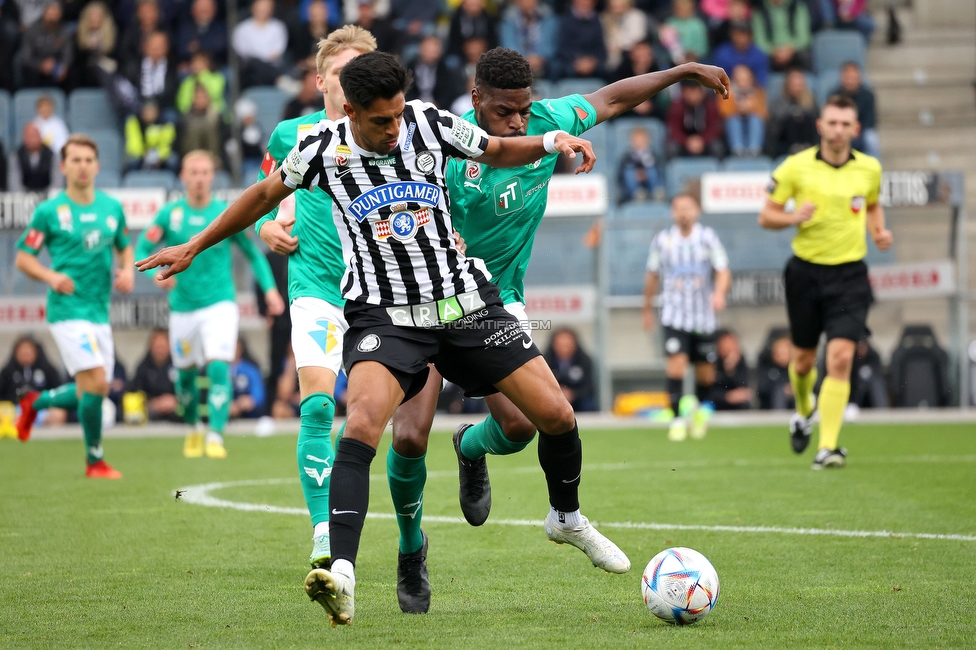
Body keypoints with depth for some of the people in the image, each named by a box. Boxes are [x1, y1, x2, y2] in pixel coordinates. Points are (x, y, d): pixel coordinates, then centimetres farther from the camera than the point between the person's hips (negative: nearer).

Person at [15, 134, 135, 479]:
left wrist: (127, 271, 1)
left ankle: (36, 402, 37)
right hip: (68, 308, -6)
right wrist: (51, 276, -19)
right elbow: (23, 257, -1)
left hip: (100, 310, 6)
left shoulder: (112, 207, 8)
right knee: (95, 382, -16)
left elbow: (125, 246, 23)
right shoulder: (49, 211, -5)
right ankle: (95, 460, -1)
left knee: (92, 392, 10)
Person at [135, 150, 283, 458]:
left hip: (219, 304, -2)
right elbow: (142, 250, 6)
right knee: (185, 374, 11)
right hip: (182, 307, 2)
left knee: (219, 368, -19)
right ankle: (194, 429, 36)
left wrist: (269, 288, -2)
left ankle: (215, 436, -19)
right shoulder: (170, 214, 0)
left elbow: (253, 252, 8)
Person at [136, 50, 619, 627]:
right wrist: (194, 248, 17)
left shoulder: (430, 123, -3)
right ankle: (341, 575, -37)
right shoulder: (324, 147, -6)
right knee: (363, 422, -30)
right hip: (385, 317, -3)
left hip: (466, 304, 3)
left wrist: (551, 142, -6)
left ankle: (569, 518, 31)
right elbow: (266, 195, 11)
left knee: (556, 414, 0)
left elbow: (497, 151, 14)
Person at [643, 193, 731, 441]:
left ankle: (700, 409, 35)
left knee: (705, 367, 8)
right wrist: (647, 308, 20)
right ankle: (678, 418, -16)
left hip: (703, 315, 1)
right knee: (676, 360, -18)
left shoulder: (708, 237, 0)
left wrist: (719, 293, -23)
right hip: (674, 313, -1)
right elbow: (652, 276, 14)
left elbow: (723, 271, -3)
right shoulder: (662, 240, 3)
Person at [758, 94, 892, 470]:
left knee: (841, 357, -15)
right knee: (803, 359, 12)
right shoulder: (796, 167, -5)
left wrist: (879, 231, 2)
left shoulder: (869, 168, 2)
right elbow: (766, 216, 1)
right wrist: (793, 218, -20)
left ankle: (828, 447, -15)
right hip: (806, 271, 0)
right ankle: (803, 412, 46)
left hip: (850, 273, 0)